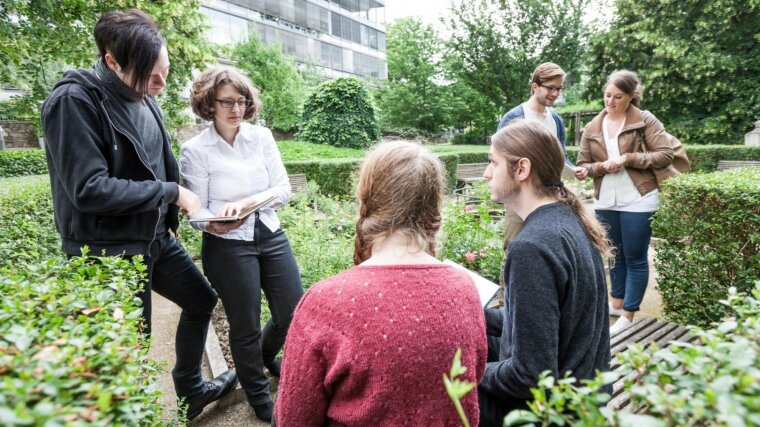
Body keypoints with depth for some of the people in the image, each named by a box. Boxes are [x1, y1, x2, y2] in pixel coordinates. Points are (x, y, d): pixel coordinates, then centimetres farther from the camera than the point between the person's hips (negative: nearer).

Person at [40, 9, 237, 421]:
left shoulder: (143, 98, 2)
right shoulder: (74, 101, -20)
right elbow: (89, 189, -26)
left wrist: (171, 215, 6)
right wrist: (170, 193, -20)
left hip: (155, 238, 8)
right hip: (109, 252, -8)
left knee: (201, 299, 18)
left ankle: (190, 390, 38)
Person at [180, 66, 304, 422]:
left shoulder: (262, 137, 2)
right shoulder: (195, 150, -7)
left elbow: (284, 189, -2)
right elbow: (196, 210, -6)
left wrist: (247, 201, -19)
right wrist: (214, 224, -28)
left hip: (270, 235, 4)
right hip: (227, 246, -4)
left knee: (294, 313, 10)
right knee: (245, 326, 8)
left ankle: (266, 355, 46)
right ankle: (258, 395, 35)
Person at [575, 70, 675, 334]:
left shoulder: (645, 121, -6)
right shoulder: (593, 127, 5)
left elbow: (666, 155, -11)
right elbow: (583, 163, 5)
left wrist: (627, 158, -19)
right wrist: (600, 167, -17)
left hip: (638, 200, -4)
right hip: (605, 202, 5)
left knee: (635, 258, 4)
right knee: (615, 255, 18)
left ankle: (628, 316, 14)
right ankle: (616, 303, 34)